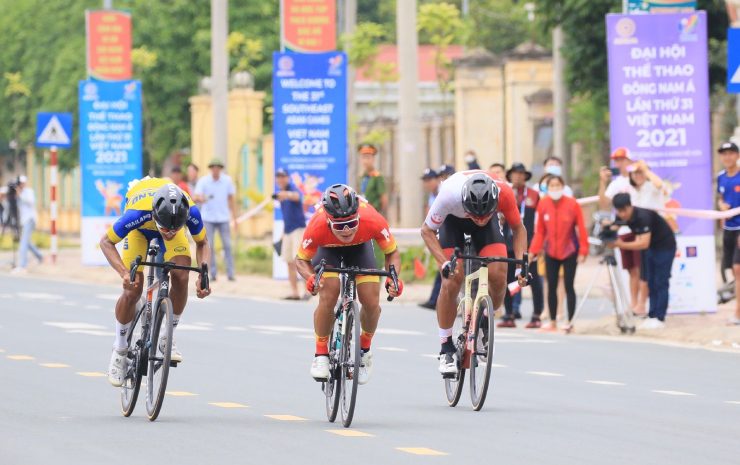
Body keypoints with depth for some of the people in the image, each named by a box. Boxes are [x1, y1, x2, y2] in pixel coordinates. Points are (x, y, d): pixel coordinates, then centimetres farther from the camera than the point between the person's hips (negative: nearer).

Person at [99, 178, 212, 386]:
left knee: (181, 279, -23)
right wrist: (124, 273, -42)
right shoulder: (138, 214, -44)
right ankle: (120, 349, 8)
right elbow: (106, 242, -27)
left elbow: (202, 243, -16)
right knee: (132, 290, -14)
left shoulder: (191, 212, -38)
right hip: (140, 228, -2)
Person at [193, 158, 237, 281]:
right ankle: (212, 273, 6)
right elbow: (195, 197, -15)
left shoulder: (227, 180, 2)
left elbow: (231, 199, 9)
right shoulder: (203, 181, -5)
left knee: (227, 245, -4)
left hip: (223, 217, 1)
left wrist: (234, 217, 6)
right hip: (208, 218, -1)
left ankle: (230, 273, -2)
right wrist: (199, 198, -40)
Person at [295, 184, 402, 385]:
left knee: (371, 303, -14)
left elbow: (392, 252, -19)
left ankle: (365, 349, 15)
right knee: (327, 299, -23)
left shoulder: (373, 221, -39)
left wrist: (393, 278, -39)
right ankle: (321, 355, -3)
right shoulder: (317, 227, -39)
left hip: (360, 247, 1)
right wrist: (310, 278, -41)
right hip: (328, 248, -1)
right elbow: (301, 259, -19)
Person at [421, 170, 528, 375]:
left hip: (490, 225, 1)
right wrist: (444, 263, -35)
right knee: (451, 283, -15)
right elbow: (427, 230, -22)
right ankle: (446, 349, -2)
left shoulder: (504, 193, -36)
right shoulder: (449, 195, -41)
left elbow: (518, 228, -15)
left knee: (498, 277, -18)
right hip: (452, 220, -1)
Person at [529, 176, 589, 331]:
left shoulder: (572, 204, -10)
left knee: (569, 286, -3)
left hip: (569, 252, -3)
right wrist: (534, 251, -2)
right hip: (551, 253, 3)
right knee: (551, 287, 5)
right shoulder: (543, 204, -3)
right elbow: (540, 231, 2)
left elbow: (581, 229, -6)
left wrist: (583, 251, -9)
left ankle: (570, 322, 3)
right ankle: (553, 322, 16)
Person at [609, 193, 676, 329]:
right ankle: (652, 316, 7)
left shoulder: (643, 216, -30)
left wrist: (622, 245, -40)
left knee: (661, 283, -9)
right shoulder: (623, 217, -7)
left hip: (665, 246, -8)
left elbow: (644, 243, -35)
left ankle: (659, 318, -8)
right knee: (651, 283, 5)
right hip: (652, 248, 8)